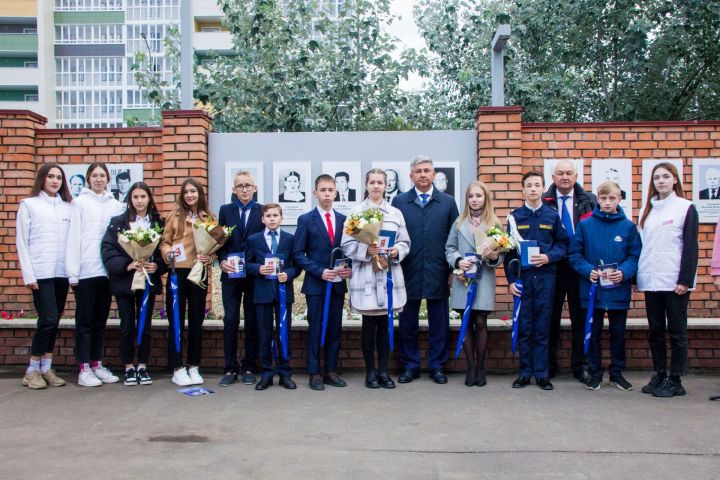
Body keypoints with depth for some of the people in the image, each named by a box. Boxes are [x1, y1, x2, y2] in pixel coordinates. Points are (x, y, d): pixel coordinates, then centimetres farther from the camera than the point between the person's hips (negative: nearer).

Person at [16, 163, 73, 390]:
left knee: (54, 321, 8)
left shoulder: (68, 206, 11)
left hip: (62, 272, 4)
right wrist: (28, 275, -6)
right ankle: (32, 371, 6)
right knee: (48, 320, -8)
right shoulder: (29, 204, 4)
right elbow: (21, 242, 0)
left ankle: (46, 368, 18)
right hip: (41, 273, -3)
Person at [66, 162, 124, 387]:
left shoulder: (115, 205, 11)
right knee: (85, 320, 1)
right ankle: (84, 369, 6)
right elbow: (74, 238, -3)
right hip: (86, 270, -3)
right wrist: (73, 272, -9)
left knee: (101, 320, 10)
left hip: (107, 269, 3)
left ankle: (97, 364, 18)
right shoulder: (80, 202, 3)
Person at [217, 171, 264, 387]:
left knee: (252, 322, 6)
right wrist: (222, 261, -10)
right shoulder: (225, 210, 8)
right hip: (231, 274, 1)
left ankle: (249, 368, 15)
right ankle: (230, 369, 10)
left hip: (254, 275, -1)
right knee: (230, 322, 2)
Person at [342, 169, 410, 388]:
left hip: (390, 274, 3)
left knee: (385, 324, 7)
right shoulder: (356, 212, 1)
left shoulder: (396, 213, 11)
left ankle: (383, 370, 18)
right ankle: (370, 371, 15)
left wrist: (397, 251, -9)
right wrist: (366, 250, -18)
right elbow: (347, 245, -2)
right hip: (365, 275, -3)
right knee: (369, 324, 3)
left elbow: (405, 242, 11)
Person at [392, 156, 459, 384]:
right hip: (409, 272, 0)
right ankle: (410, 366, 21)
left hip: (437, 273, 0)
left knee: (439, 322, 8)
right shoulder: (399, 201, 5)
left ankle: (437, 366, 21)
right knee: (408, 322, 8)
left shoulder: (448, 202, 6)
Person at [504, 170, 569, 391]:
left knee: (542, 327, 4)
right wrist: (511, 279, -2)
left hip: (545, 276, 0)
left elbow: (563, 244, 7)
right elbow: (509, 250, 4)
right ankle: (525, 372, 13)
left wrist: (549, 257, -12)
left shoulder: (552, 215, 6)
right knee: (523, 327, 4)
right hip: (522, 277, 0)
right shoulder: (515, 216, 5)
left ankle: (541, 373, 11)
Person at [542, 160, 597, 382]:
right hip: (553, 267, -1)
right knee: (551, 316, 6)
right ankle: (549, 365, 17)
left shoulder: (589, 201, 6)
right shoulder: (544, 202, 2)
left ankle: (580, 366, 19)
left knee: (580, 317, 7)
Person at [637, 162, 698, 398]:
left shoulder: (686, 208, -1)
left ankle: (675, 381, 9)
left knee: (676, 331, 2)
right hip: (650, 280, 5)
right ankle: (659, 376, 19)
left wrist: (685, 280, -12)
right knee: (655, 330, 10)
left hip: (675, 280, -5)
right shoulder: (647, 209, 14)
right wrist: (638, 275, 8)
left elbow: (691, 246, -6)